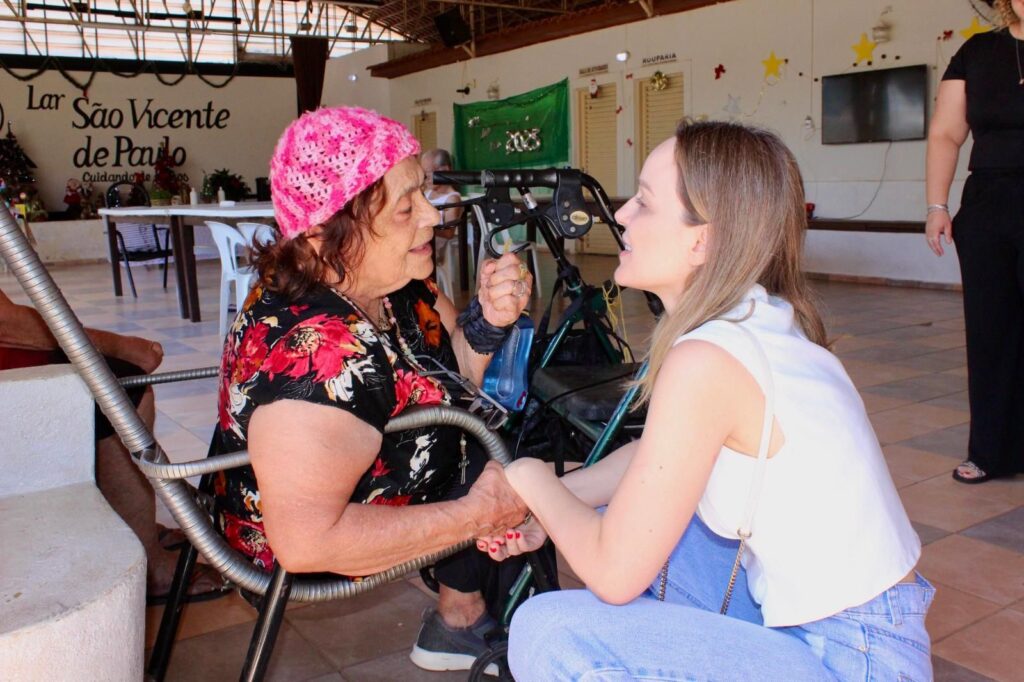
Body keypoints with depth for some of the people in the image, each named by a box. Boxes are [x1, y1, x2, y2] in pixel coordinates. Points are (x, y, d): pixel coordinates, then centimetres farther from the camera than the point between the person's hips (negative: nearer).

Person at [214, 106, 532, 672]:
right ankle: (458, 623, 16)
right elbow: (307, 543, -37)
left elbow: (451, 372, 0)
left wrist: (490, 319, -22)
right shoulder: (317, 356, -38)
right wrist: (476, 514, -31)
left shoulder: (384, 276, -12)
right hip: (320, 553, -8)